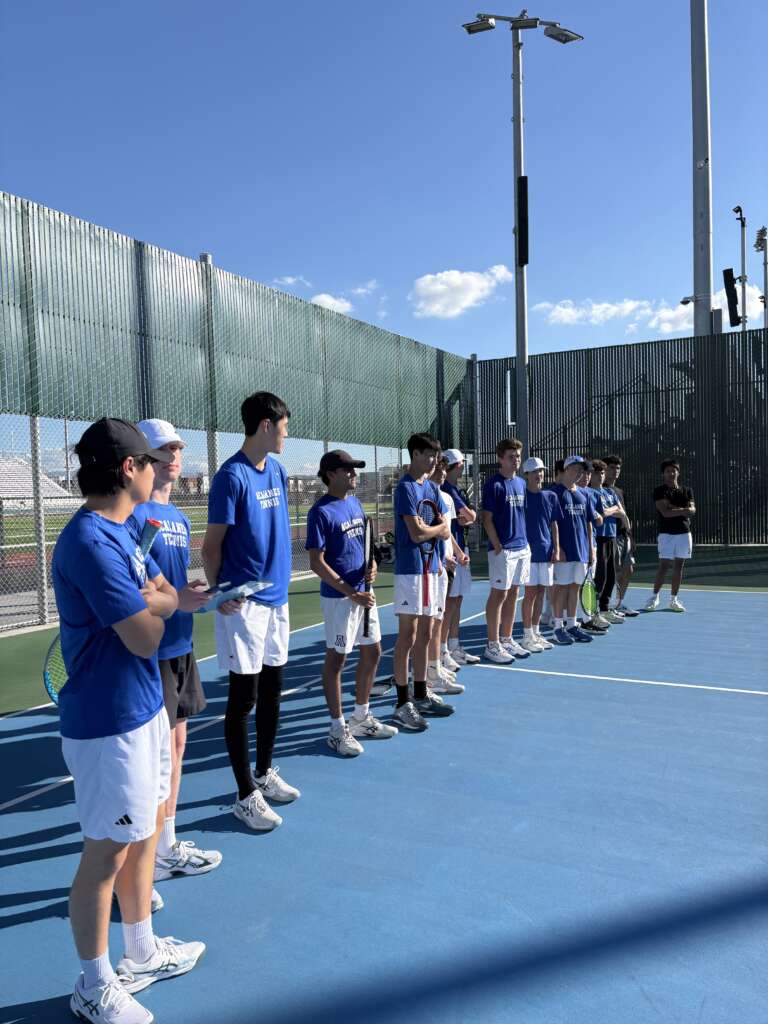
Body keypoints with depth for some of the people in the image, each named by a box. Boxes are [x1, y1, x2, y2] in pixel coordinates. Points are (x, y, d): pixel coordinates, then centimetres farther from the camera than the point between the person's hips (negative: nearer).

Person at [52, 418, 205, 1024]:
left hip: (143, 707, 10)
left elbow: (162, 594, 12)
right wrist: (160, 607, -4)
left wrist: (158, 601, -9)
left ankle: (142, 953, 42)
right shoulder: (91, 542, -24)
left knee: (143, 834, 22)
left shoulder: (120, 532, 8)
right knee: (107, 854, 7)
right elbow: (145, 638, -23)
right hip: (109, 723, -10)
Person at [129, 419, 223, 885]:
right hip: (150, 652, -9)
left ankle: (166, 842, 31)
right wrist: (174, 600, -28)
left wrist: (207, 595, 6)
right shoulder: (132, 513, -13)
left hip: (180, 647, 9)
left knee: (176, 744, 16)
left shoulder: (178, 516, 13)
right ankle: (158, 852, 17)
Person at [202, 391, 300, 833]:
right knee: (245, 697, 2)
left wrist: (280, 579, 14)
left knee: (272, 690, 17)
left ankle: (265, 772, 34)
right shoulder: (232, 476, -13)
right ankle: (246, 796, 15)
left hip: (277, 596, 7)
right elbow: (212, 546, -12)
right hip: (245, 602, -7)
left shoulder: (277, 471, 9)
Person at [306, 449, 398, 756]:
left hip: (363, 593, 8)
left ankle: (361, 717, 31)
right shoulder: (321, 512, -14)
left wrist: (371, 566, -2)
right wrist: (352, 594, -18)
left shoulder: (355, 503, 10)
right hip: (339, 596, -8)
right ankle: (338, 728, 15)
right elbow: (317, 563, -16)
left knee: (372, 652, 15)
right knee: (336, 659, 2)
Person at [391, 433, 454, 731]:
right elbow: (417, 533, -18)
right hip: (410, 569, -8)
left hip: (430, 567, 8)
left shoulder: (431, 487, 14)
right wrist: (438, 527, -1)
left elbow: (445, 532, 13)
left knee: (425, 635, 13)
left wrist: (428, 528, -5)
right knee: (408, 637, -4)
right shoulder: (406, 488, -11)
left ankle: (421, 695, 24)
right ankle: (402, 704, 3)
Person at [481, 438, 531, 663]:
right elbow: (487, 519, -11)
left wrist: (526, 543, 12)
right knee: (498, 595, -2)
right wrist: (498, 547, -15)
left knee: (512, 594, 12)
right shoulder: (493, 484, -10)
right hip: (503, 549, -7)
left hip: (522, 547, 7)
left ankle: (506, 640, 23)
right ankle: (492, 645, 6)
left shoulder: (521, 483, 12)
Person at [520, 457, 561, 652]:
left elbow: (554, 525, 13)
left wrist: (556, 549, 6)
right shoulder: (521, 495, -4)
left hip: (547, 551, 5)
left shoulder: (551, 496, 10)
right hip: (529, 551, -5)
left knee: (541, 592, 10)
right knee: (531, 592, -3)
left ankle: (536, 632, 20)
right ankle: (527, 636, 5)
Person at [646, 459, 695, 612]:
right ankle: (654, 597, 6)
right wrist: (683, 510, -7)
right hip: (666, 534, -4)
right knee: (664, 566, -7)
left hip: (684, 533, 4)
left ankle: (673, 599, 14)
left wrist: (674, 507, -14)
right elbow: (665, 512, -14)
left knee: (678, 567, 6)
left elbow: (692, 510, -2)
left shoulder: (687, 491, 12)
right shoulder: (660, 491, -2)